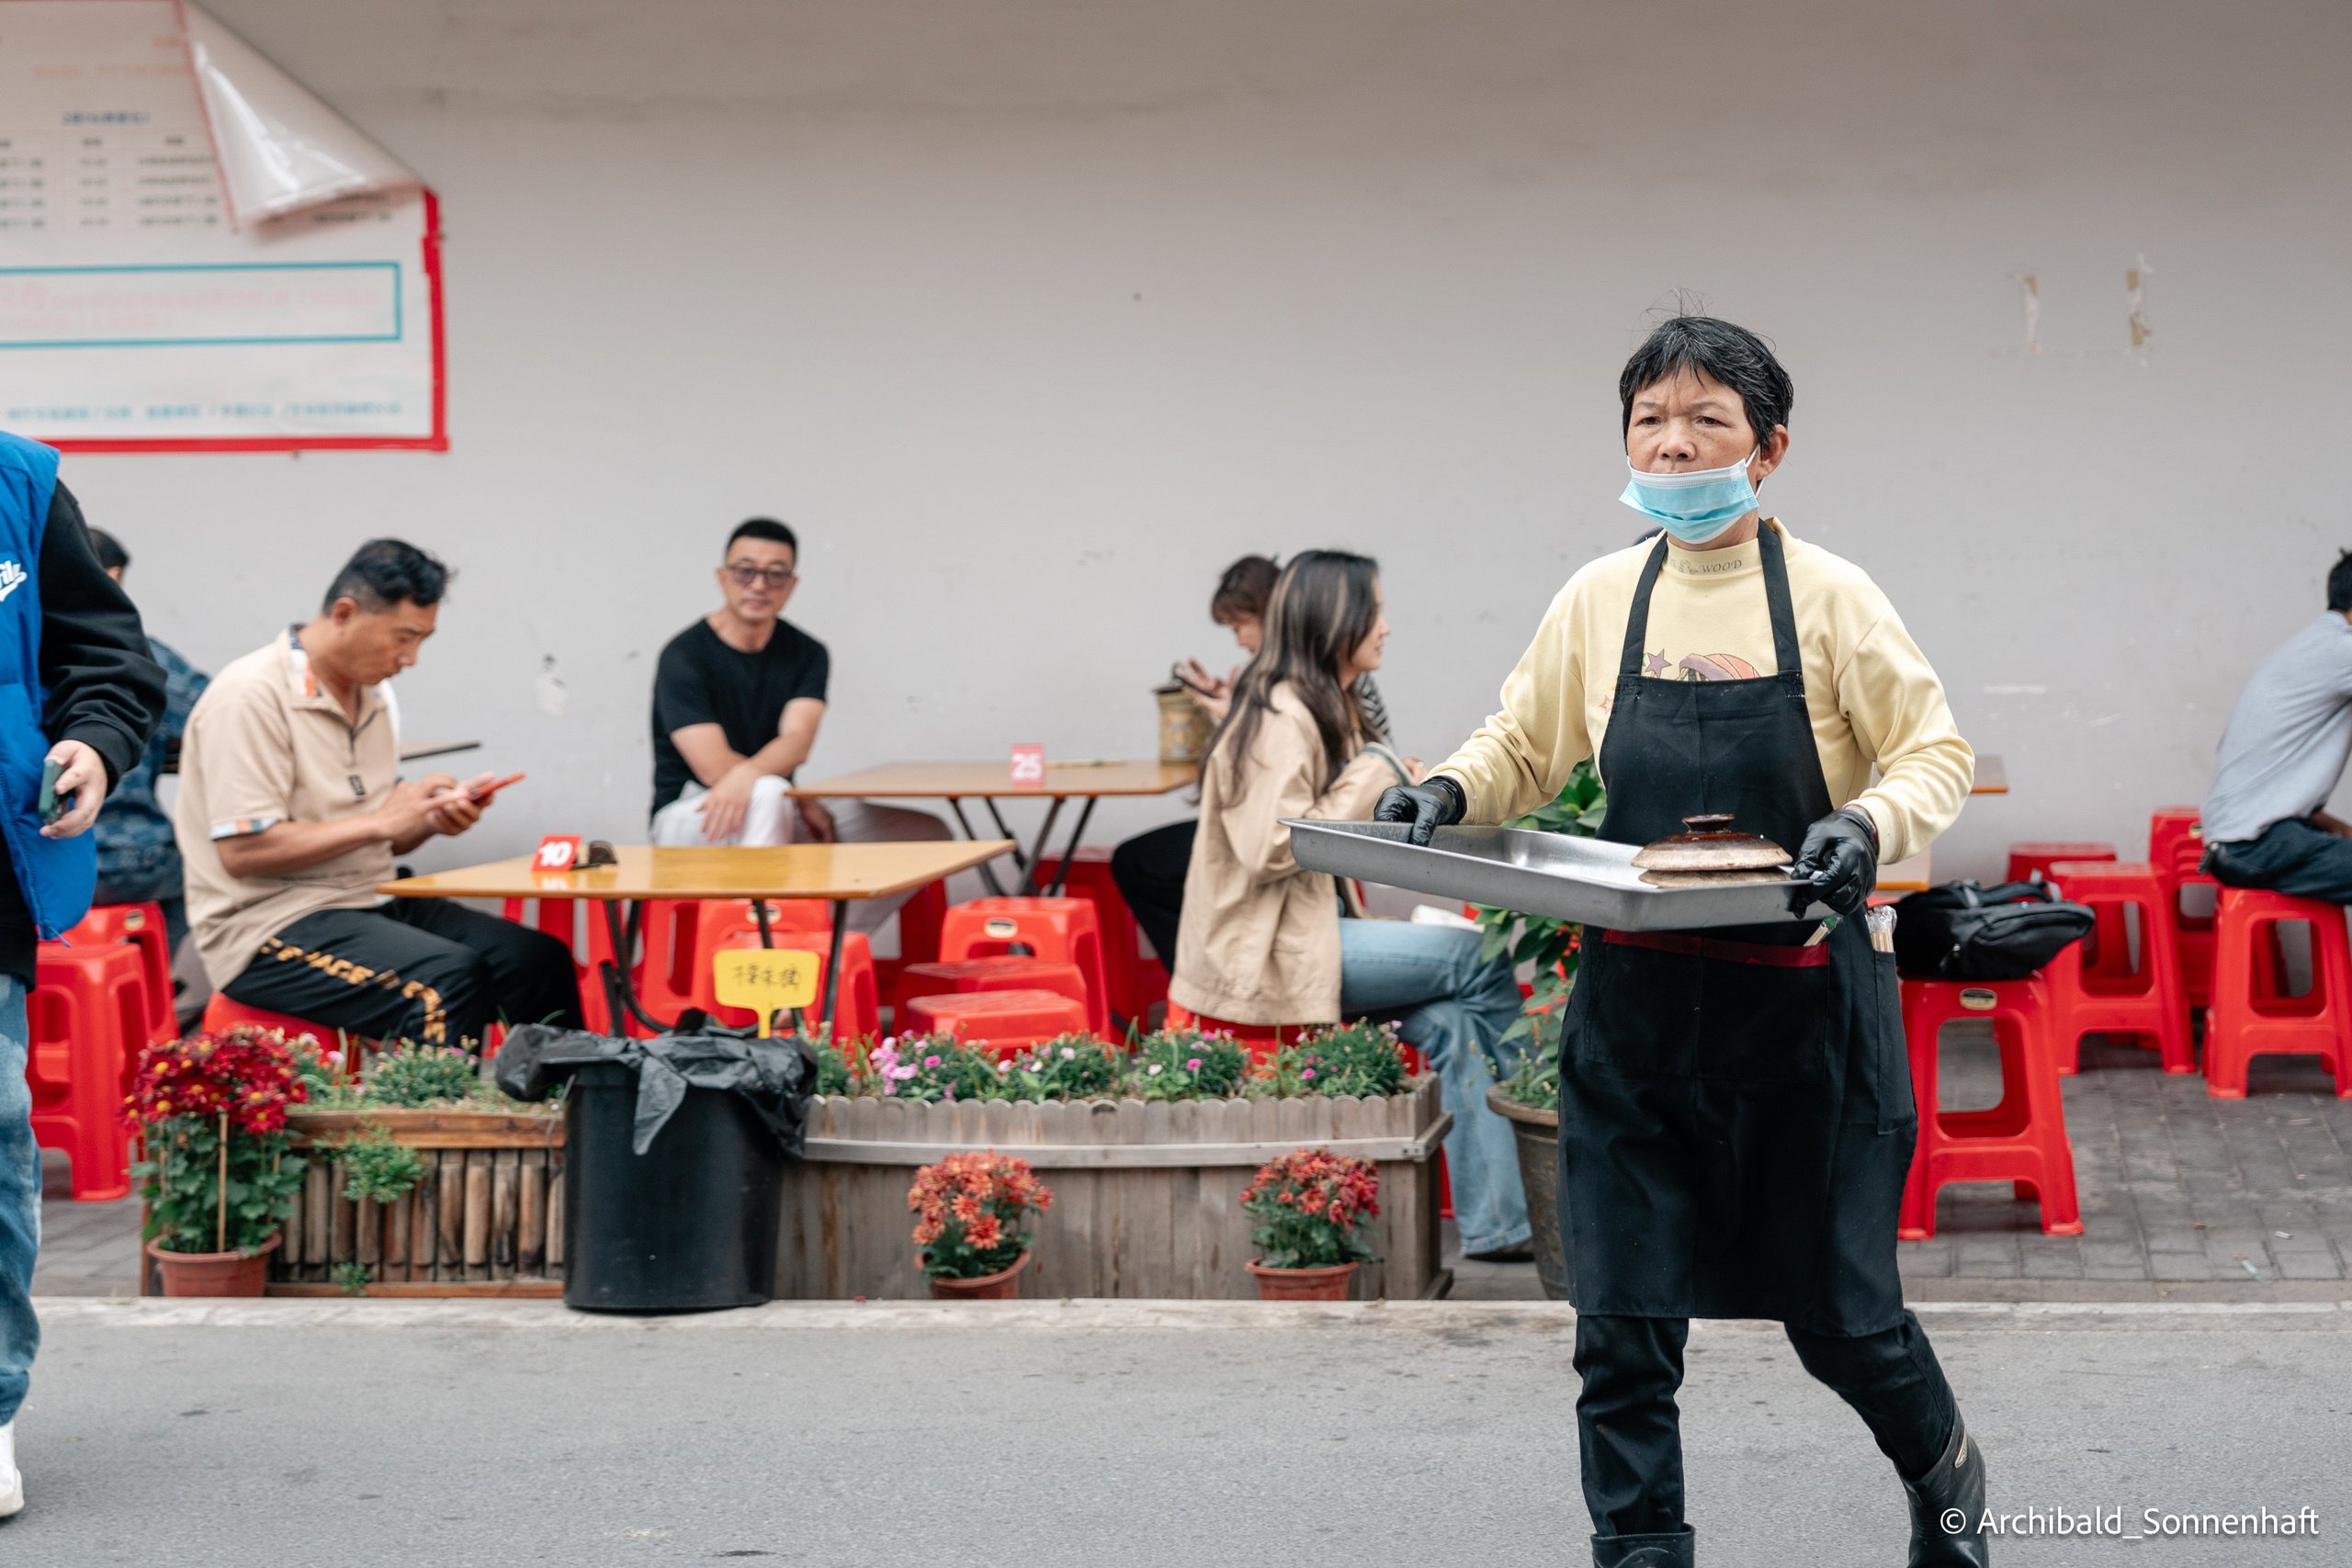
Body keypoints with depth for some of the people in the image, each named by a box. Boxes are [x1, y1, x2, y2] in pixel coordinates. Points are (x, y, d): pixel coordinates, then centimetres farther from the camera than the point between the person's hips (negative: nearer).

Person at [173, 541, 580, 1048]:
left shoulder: (372, 697, 15)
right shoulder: (251, 696, -13)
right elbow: (242, 850, -20)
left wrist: (432, 820, 0)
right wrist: (379, 821, -17)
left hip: (370, 905, 9)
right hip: (271, 926, -8)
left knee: (543, 960, -11)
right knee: (448, 978, -32)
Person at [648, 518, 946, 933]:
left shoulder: (807, 655, 3)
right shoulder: (684, 657, -10)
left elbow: (798, 741, -15)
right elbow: (714, 766, -19)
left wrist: (747, 775, -37)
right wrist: (801, 803, -16)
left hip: (779, 817, 6)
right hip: (686, 816, -6)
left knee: (926, 834, -8)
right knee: (767, 797, -40)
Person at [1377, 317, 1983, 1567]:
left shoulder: (1827, 596, -5)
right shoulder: (1599, 598, 4)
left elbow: (1937, 756, -2)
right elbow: (1524, 746, 16)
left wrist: (1871, 823, -22)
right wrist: (1450, 790, -4)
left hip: (1803, 1005, -2)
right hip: (1637, 1006, 3)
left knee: (1839, 1313, 9)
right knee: (1622, 1330, 0)